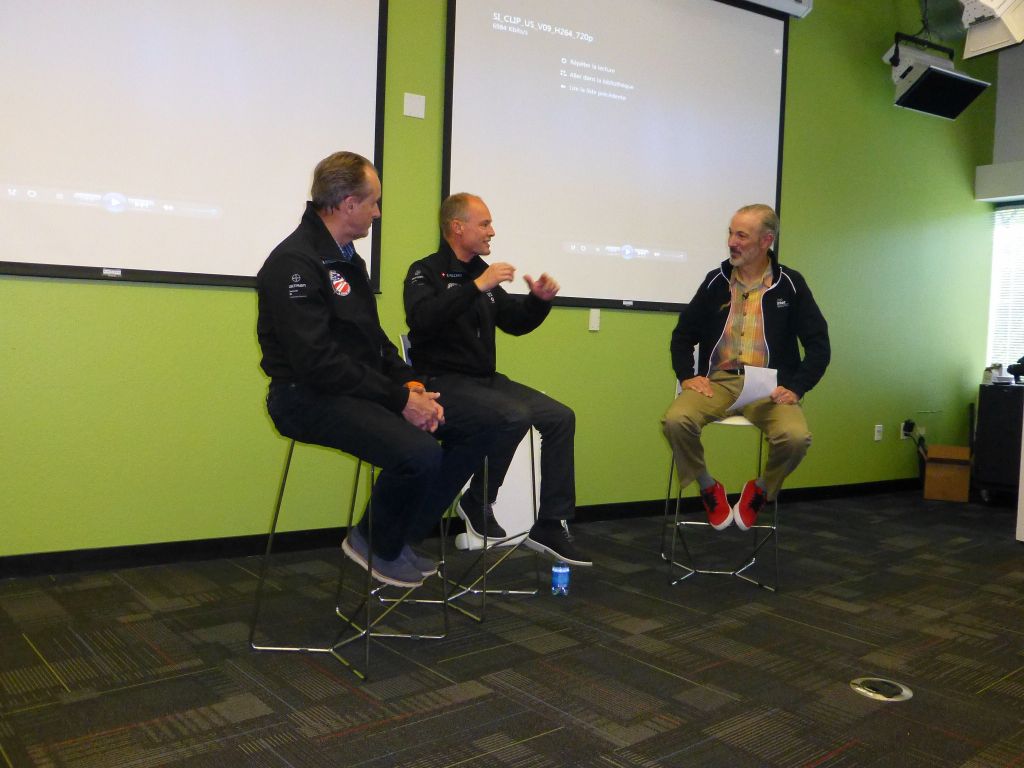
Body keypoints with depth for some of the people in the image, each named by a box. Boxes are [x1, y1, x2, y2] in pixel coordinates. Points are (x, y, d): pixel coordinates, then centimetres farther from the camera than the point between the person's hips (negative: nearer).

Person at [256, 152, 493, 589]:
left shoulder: (347, 258, 16)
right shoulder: (295, 263, -16)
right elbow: (318, 362, -24)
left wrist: (411, 384, -1)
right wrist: (399, 398, -20)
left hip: (362, 389, 10)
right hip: (311, 397, -9)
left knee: (473, 432, 1)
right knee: (419, 454, -31)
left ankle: (402, 538, 9)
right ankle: (377, 546, -1)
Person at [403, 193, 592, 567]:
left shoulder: (481, 271, 14)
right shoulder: (426, 272, -6)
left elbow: (514, 323, 20)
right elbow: (422, 319, -27)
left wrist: (539, 299, 1)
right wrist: (477, 287, -29)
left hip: (485, 379, 8)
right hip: (444, 381, -8)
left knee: (561, 417, -5)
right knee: (515, 416, -30)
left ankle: (550, 526, 0)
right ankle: (476, 502, -6)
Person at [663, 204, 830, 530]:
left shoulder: (790, 285, 4)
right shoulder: (716, 281, 10)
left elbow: (818, 345, 5)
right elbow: (683, 334, 16)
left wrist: (795, 388, -8)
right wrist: (686, 376, -1)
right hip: (717, 380, 1)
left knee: (796, 436, -31)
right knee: (675, 420, -29)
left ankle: (760, 490, 3)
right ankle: (708, 488, 0)